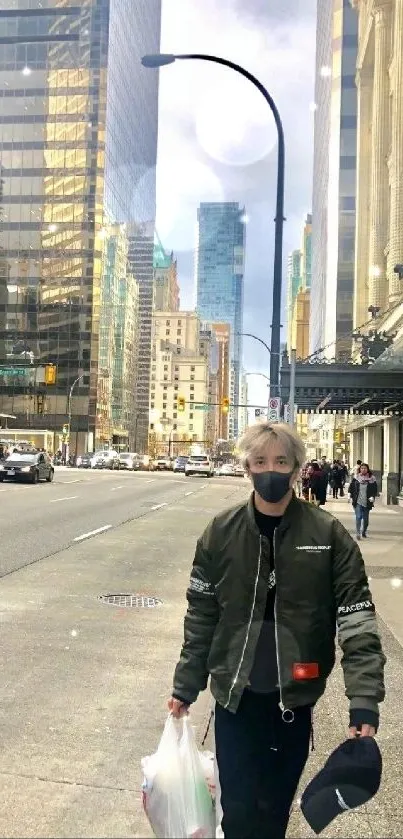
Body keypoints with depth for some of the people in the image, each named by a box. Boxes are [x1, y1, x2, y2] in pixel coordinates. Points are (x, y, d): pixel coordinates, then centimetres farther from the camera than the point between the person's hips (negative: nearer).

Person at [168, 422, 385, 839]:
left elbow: (357, 617, -11)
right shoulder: (221, 532, -6)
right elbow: (201, 616, 1)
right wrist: (186, 685, 4)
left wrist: (364, 699, -19)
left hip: (294, 697, 0)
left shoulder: (328, 534, -10)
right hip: (235, 695, 1)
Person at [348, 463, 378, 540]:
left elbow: (375, 490, 4)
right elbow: (351, 487, 9)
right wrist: (351, 496, 1)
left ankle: (364, 532, 29)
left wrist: (373, 497, -10)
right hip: (357, 502, -1)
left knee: (365, 518, 11)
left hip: (367, 502, 1)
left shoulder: (371, 479, 1)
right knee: (358, 517, -12)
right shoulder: (356, 478, 3)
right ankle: (358, 533, -14)